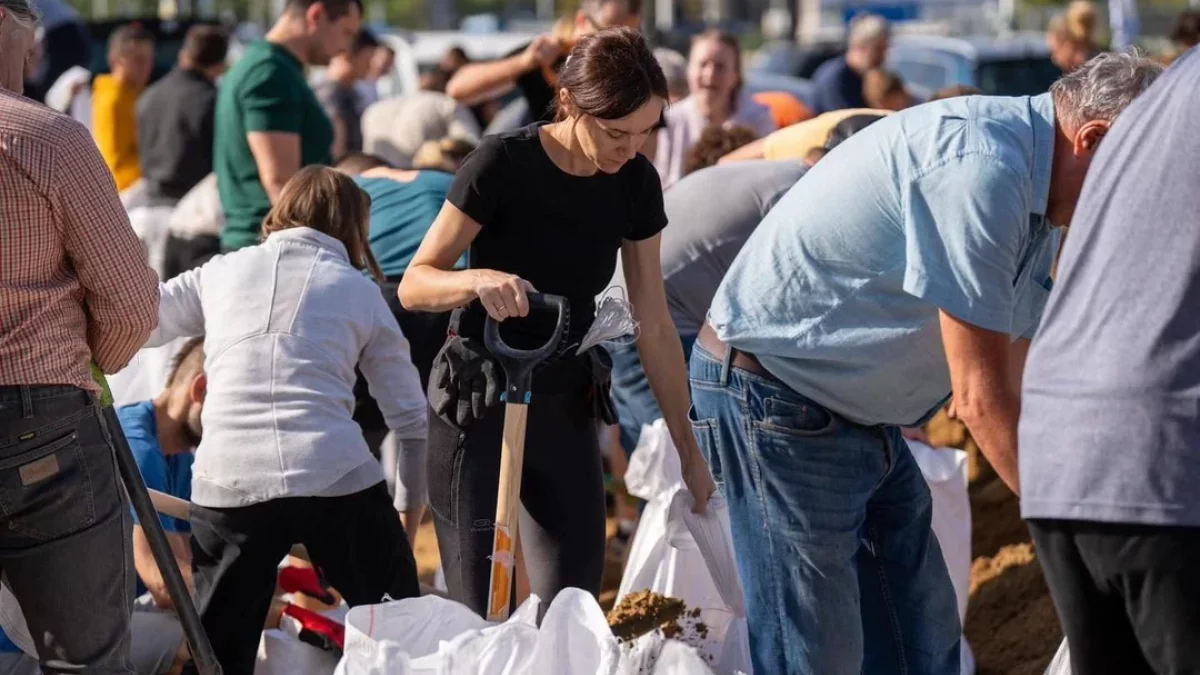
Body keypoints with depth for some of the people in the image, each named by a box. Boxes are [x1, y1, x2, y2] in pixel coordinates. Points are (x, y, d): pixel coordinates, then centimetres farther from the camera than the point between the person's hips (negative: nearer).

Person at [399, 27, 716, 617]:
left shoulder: (636, 183, -2)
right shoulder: (505, 163, -17)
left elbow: (654, 328, 5)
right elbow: (413, 285, -12)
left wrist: (688, 451, 8)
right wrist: (479, 280, -34)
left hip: (567, 410, 4)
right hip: (478, 405, -4)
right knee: (481, 614, -7)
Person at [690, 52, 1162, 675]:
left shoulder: (1036, 201, 6)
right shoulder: (978, 167, -26)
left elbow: (1019, 384, 11)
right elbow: (982, 399, -25)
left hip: (863, 413, 10)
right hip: (776, 399, -10)